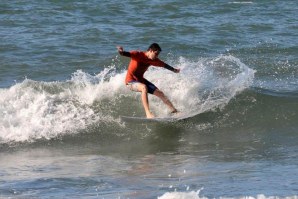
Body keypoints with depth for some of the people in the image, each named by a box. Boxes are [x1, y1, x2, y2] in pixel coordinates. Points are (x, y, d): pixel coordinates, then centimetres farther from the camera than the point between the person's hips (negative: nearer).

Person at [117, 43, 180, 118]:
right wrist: (121, 52, -64)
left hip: (140, 80, 7)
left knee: (160, 93, 5)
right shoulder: (138, 55, -22)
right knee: (144, 87, -37)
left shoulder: (153, 60, -2)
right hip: (130, 81, -7)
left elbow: (164, 65, 16)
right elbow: (127, 54, -40)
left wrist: (174, 70, 32)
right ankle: (148, 113, -42)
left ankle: (174, 110, 22)